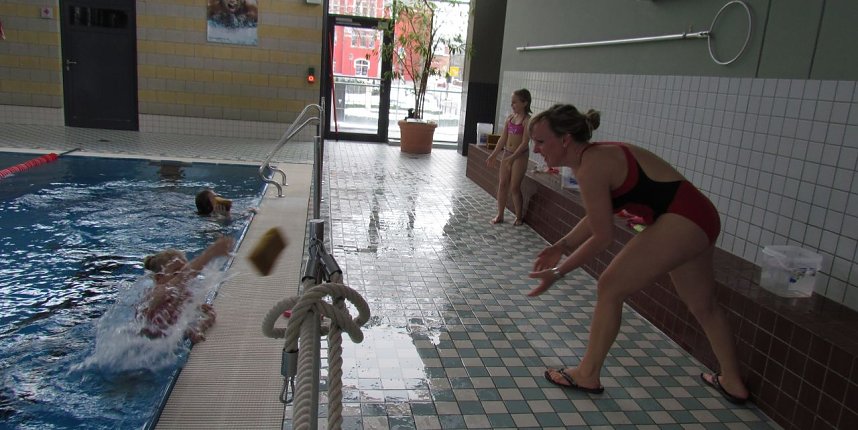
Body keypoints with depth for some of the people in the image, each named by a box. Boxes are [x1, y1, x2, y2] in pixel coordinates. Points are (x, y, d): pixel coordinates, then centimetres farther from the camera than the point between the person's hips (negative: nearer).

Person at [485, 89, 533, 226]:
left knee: (514, 187, -2)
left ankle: (519, 217, 14)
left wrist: (512, 157, -24)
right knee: (502, 184, 7)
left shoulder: (527, 120, -13)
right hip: (507, 153, 6)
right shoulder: (509, 118, 6)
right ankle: (500, 215, 17)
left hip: (520, 156, -6)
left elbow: (525, 142, -18)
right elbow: (503, 138, 10)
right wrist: (494, 155, 8)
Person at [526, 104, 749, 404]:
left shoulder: (591, 166, -21)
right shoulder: (595, 156, 7)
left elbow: (603, 237, -17)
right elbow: (596, 217, 14)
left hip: (681, 221, -10)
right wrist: (562, 246, 5)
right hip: (698, 216, 10)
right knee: (703, 304, 25)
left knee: (610, 288, -3)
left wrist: (558, 271, -10)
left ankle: (587, 375, 11)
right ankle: (732, 382, 44)